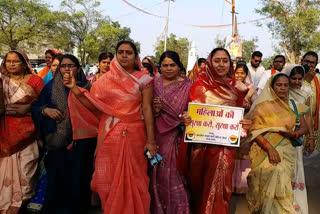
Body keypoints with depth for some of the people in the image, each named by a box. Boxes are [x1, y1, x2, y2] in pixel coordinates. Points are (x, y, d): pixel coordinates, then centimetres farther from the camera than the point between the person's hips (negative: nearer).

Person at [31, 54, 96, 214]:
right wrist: (46, 110, -10)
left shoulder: (87, 86, 3)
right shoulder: (51, 86, 7)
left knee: (77, 176, 3)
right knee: (56, 176, 4)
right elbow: (35, 106, 9)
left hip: (80, 139, -1)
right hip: (57, 140, 1)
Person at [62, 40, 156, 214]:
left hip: (134, 135, -2)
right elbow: (93, 106, 1)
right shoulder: (106, 79, 6)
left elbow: (147, 109, -6)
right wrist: (74, 89, -9)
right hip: (109, 135, 2)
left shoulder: (143, 79, -1)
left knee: (133, 177, 6)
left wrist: (150, 139, -11)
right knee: (110, 176, 9)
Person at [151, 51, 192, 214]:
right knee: (158, 173, 9)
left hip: (177, 136, -2)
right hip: (158, 134, 2)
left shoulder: (187, 86, 1)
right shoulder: (153, 83, 5)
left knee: (174, 173, 1)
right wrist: (154, 110, -15)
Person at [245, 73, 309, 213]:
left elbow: (304, 127, 13)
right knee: (270, 181, -13)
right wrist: (269, 148, -18)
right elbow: (254, 129, -6)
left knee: (281, 185, -5)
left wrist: (294, 134, -10)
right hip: (265, 151, -3)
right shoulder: (263, 106, 1)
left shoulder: (294, 106, 13)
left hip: (287, 152, 3)